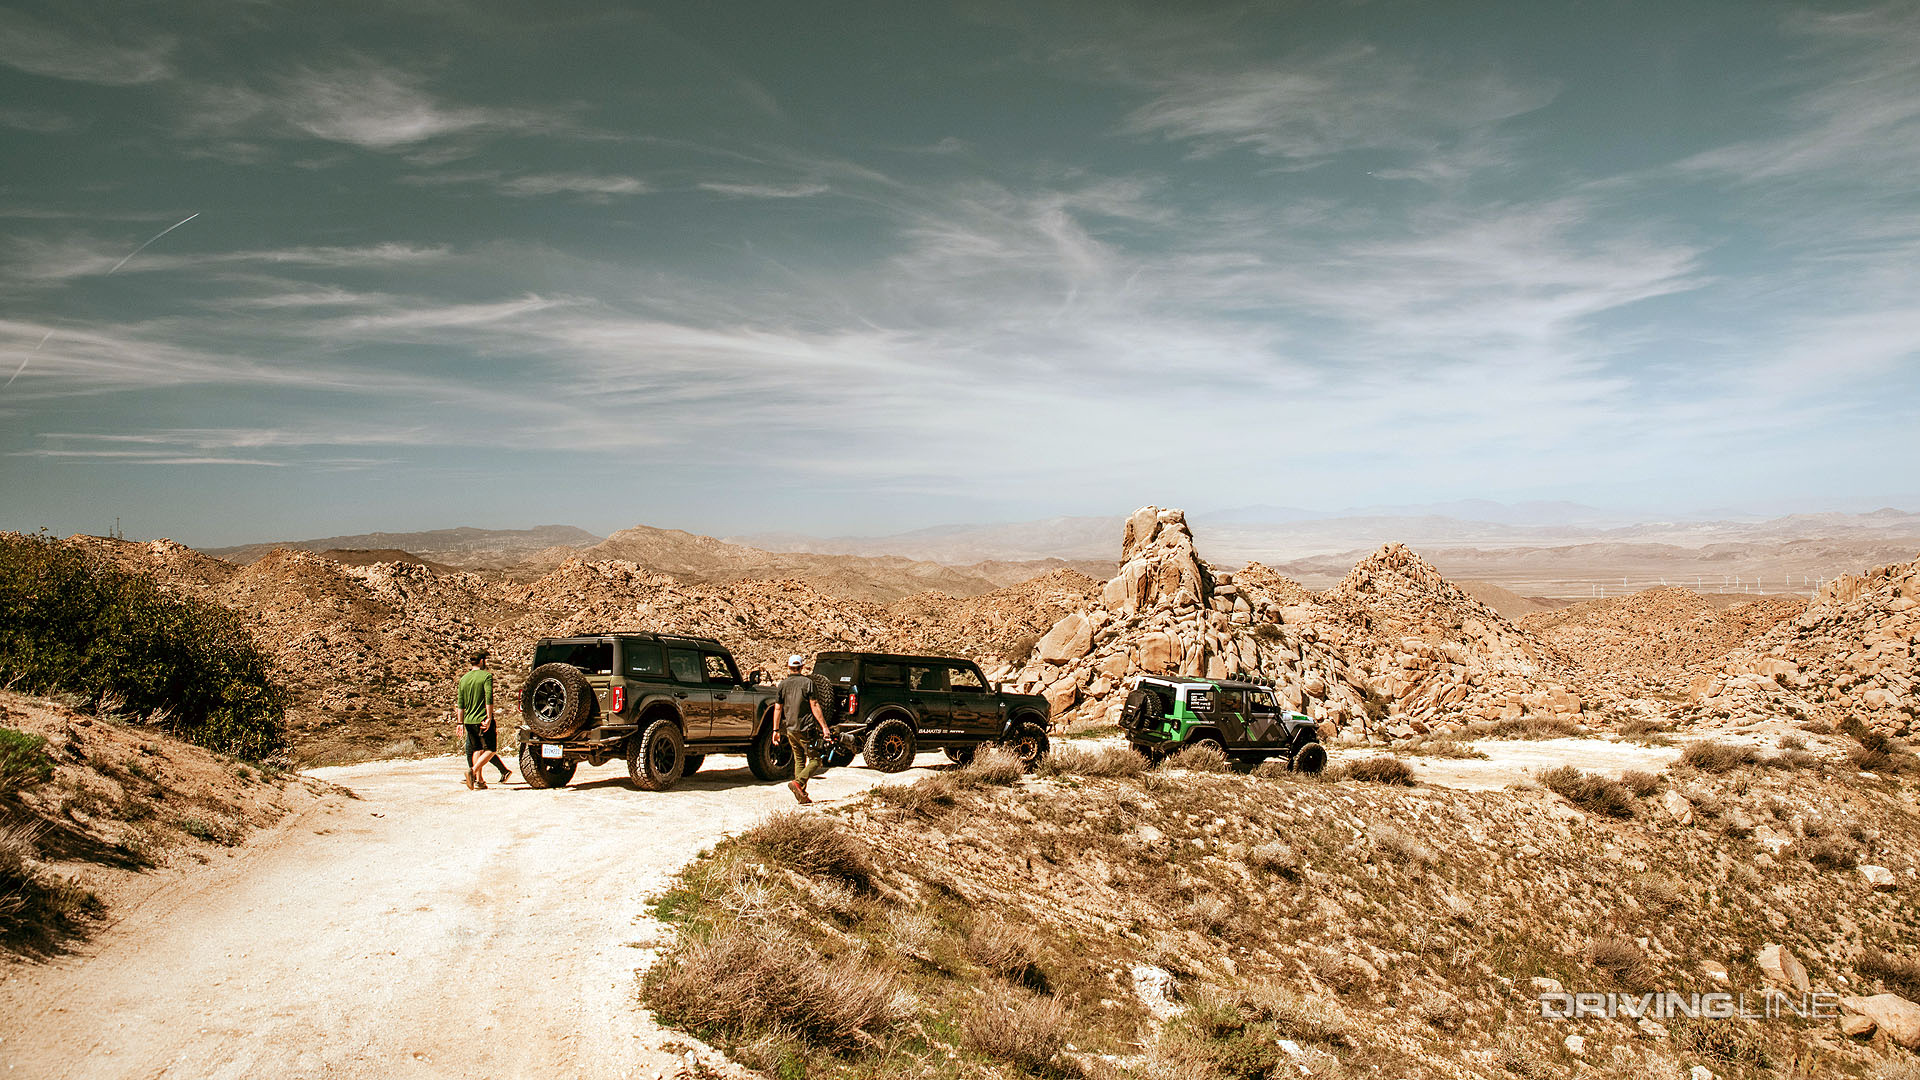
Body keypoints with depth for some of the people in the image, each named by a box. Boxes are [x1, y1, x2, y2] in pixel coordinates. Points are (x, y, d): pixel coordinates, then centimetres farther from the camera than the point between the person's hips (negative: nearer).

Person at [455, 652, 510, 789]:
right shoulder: (486, 676, -7)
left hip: (469, 721, 6)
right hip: (483, 719, -6)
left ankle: (479, 780, 14)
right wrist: (489, 718, -17)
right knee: (490, 750, -2)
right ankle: (473, 771, -23)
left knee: (476, 750, 15)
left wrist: (461, 722, 16)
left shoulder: (463, 679, 11)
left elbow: (461, 704, 12)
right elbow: (489, 698, -17)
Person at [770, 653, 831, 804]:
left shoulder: (783, 684, 4)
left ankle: (802, 795, 12)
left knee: (799, 760, 15)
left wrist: (776, 730, 9)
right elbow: (814, 706, -12)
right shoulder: (807, 682, -8)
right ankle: (798, 782, -21)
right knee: (815, 760, 1)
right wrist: (825, 728, -12)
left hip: (789, 728, 5)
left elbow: (778, 708, 4)